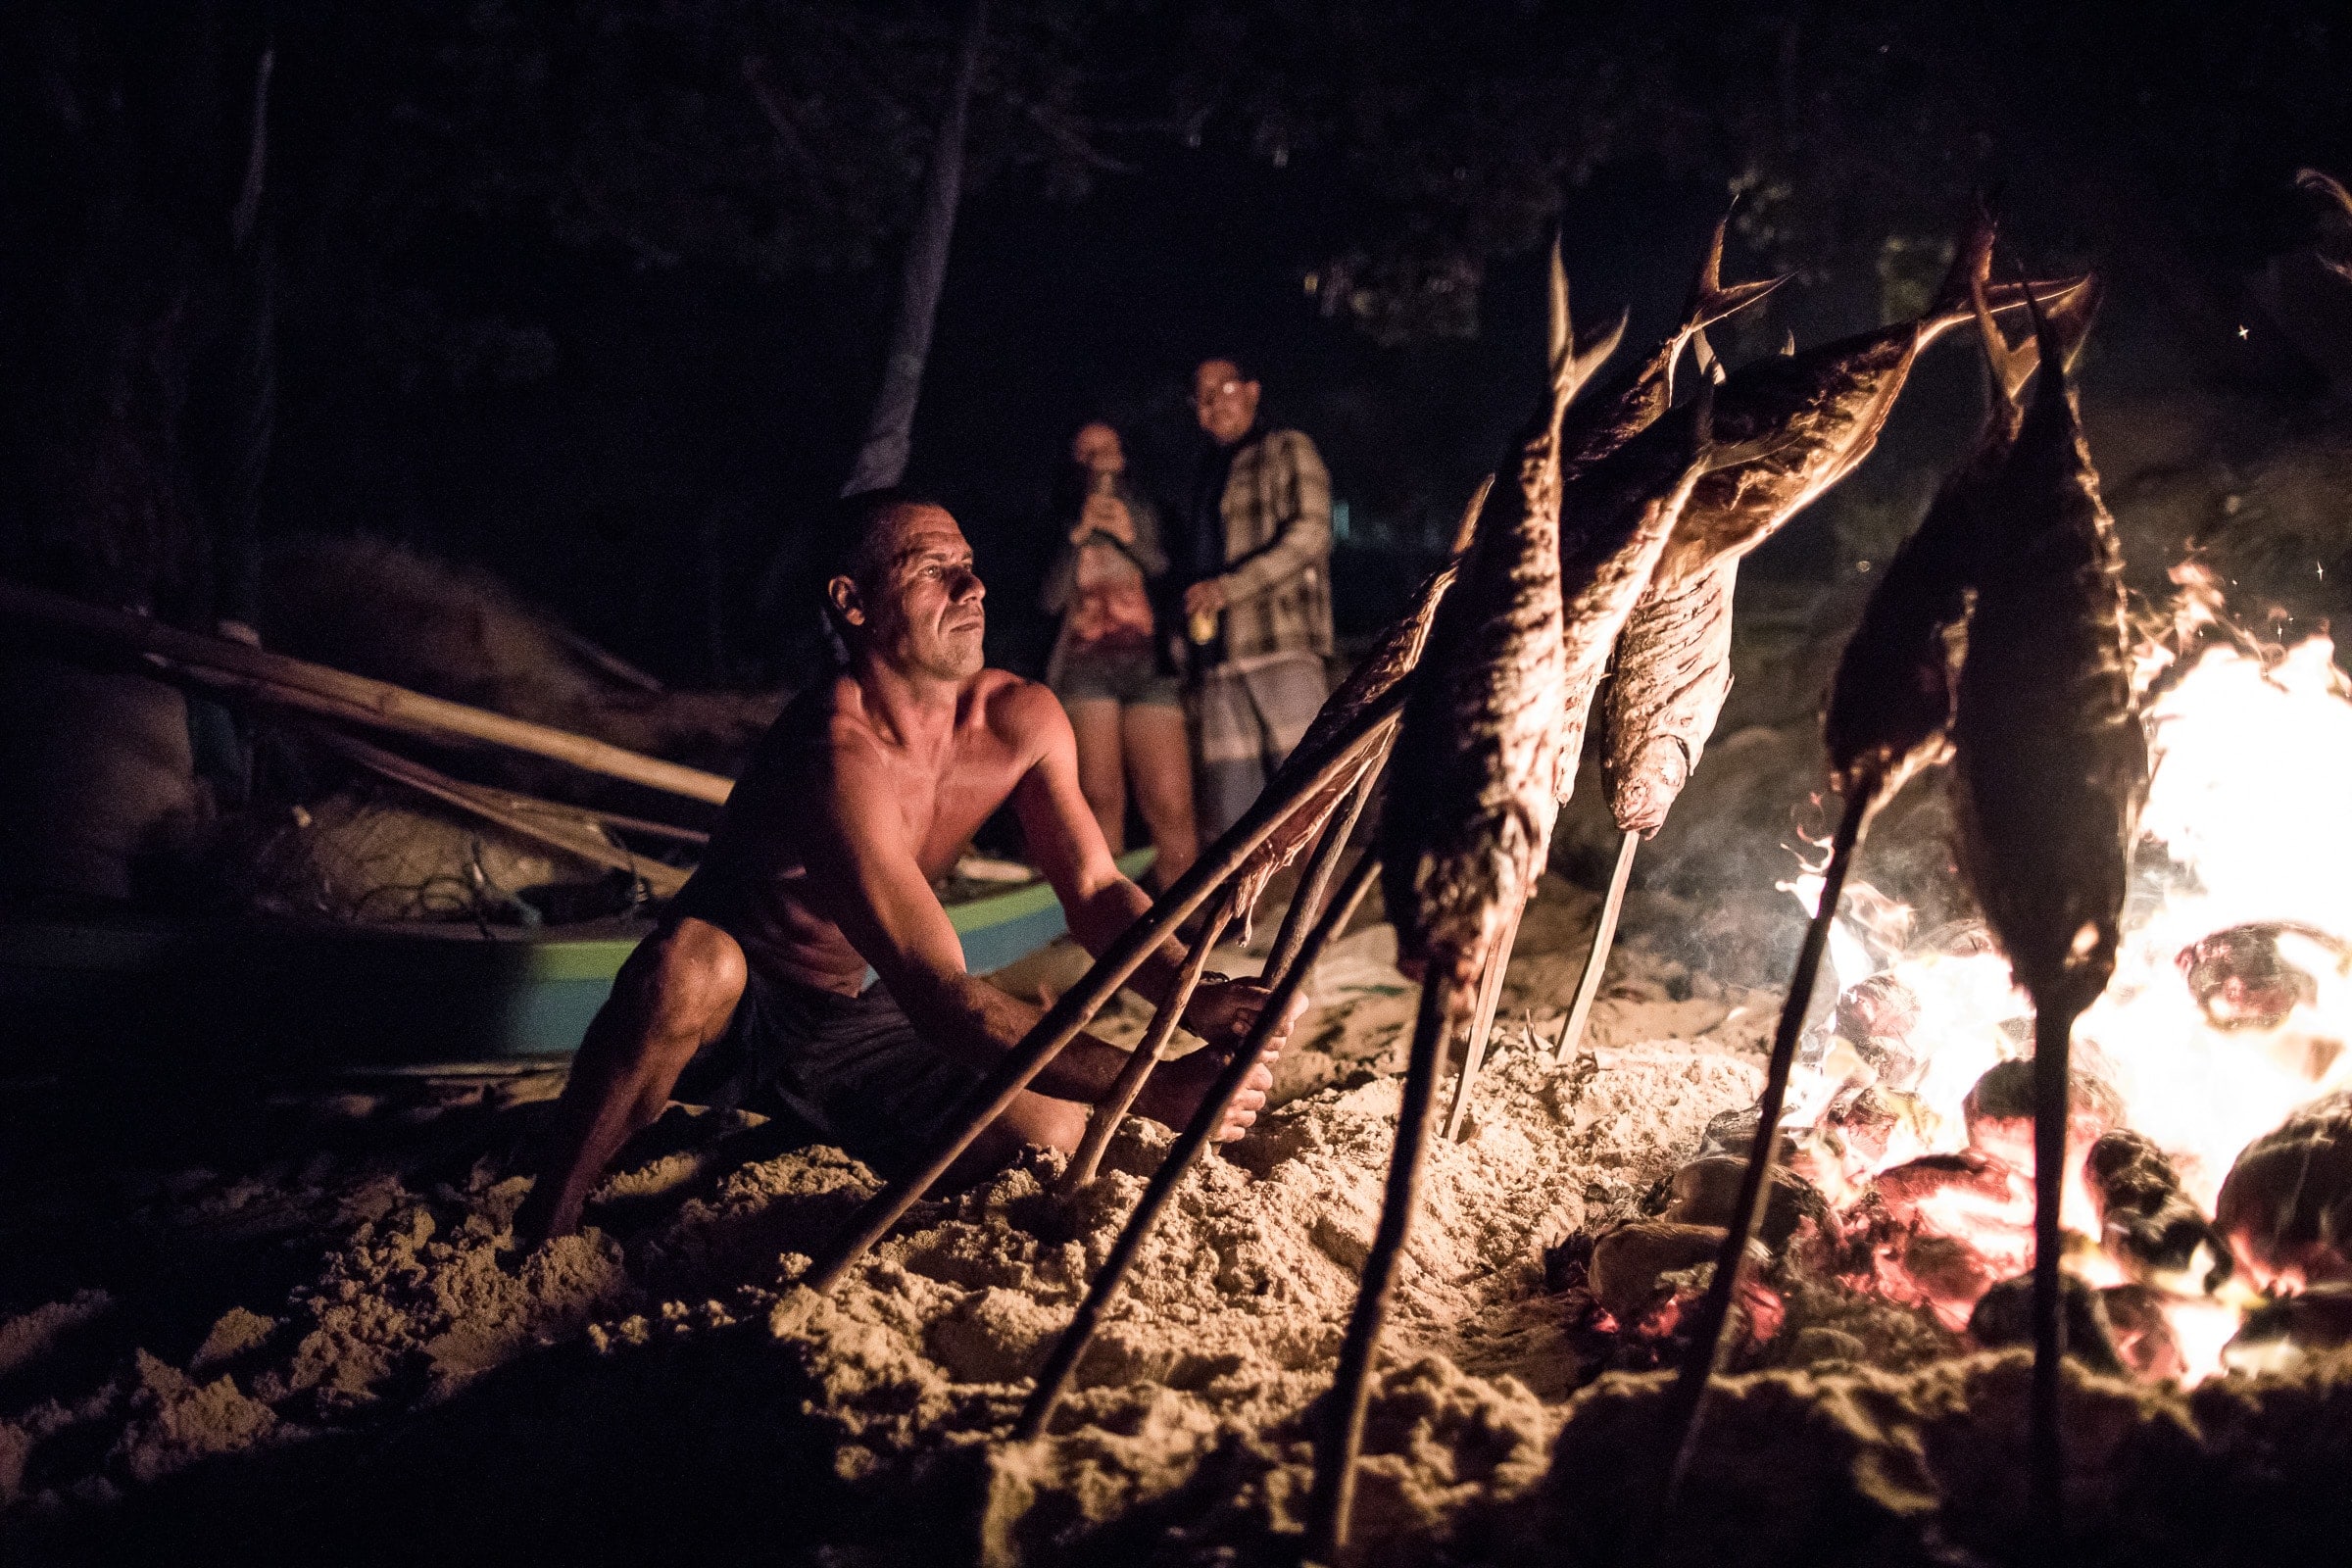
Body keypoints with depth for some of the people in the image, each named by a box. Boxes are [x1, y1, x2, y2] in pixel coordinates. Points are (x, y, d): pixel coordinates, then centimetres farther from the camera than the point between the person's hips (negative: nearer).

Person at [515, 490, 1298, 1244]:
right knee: (690, 962, -41)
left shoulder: (1020, 719, -10)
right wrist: (1156, 1087, -45)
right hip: (721, 1015, -7)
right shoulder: (837, 754, -34)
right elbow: (939, 994, -39)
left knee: (1052, 1133, -13)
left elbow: (1097, 894, -7)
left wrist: (1196, 996, -29)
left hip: (852, 1024, 7)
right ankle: (543, 1224, -21)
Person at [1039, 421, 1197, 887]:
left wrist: (1132, 538, -6)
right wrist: (1079, 534, -6)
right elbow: (1050, 599, 2)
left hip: (1149, 662, 0)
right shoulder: (1063, 521, 15)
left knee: (1170, 806, -13)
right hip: (1085, 665, 1)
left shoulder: (1145, 513, 16)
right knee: (1101, 800, -8)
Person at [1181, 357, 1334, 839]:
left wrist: (1228, 587, -14)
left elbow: (1310, 532, -7)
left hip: (1282, 646, -6)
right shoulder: (1206, 478, 27)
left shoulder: (1286, 451, 8)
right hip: (1217, 661, 6)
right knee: (1226, 812, -1)